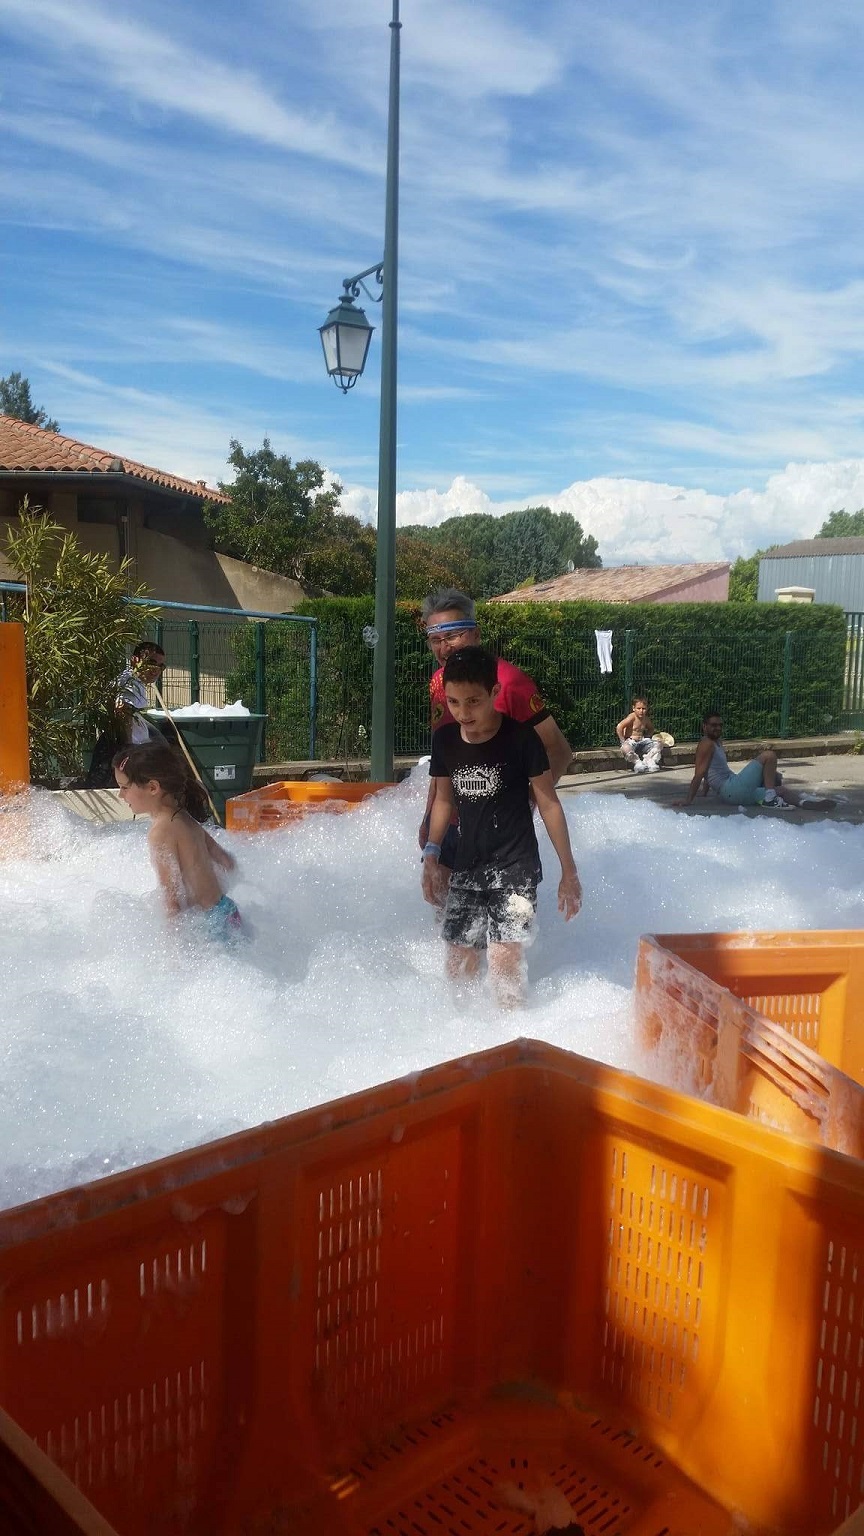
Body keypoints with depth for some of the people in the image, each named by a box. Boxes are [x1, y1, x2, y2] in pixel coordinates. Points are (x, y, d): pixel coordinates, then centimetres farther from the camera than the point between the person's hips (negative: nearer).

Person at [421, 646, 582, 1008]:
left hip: (516, 868, -5)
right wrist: (431, 855, 7)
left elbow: (549, 804, -7)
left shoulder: (521, 738, -13)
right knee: (458, 969, 10)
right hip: (466, 868, 5)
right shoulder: (444, 739, -1)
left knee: (503, 964, -18)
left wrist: (569, 872, -5)